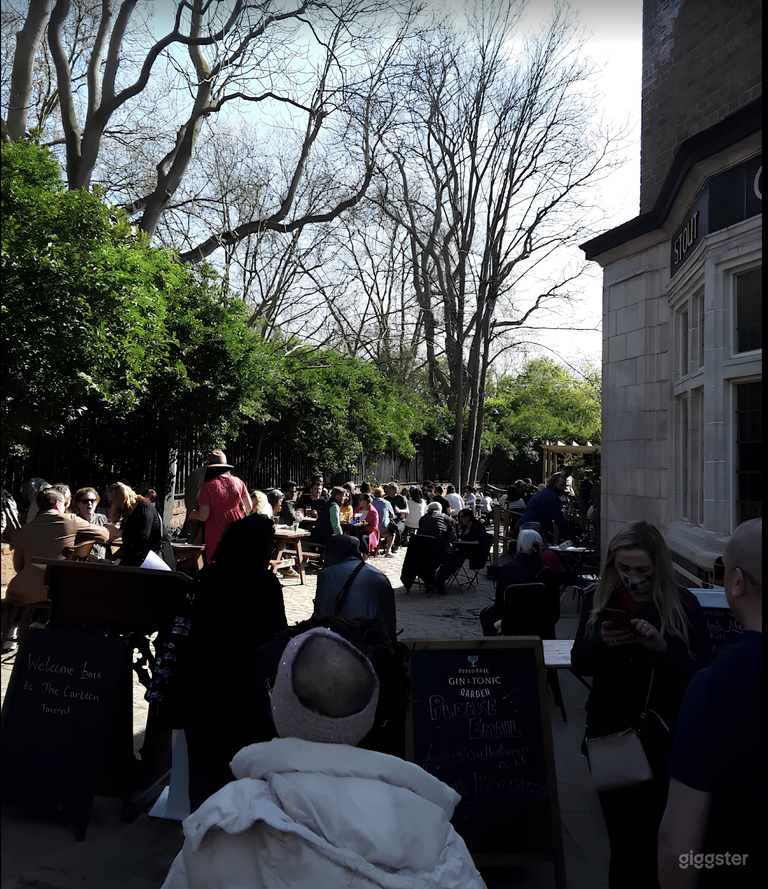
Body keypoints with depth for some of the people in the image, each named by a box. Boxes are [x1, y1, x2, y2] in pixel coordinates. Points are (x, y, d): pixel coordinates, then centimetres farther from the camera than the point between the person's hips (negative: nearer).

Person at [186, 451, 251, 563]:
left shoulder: (208, 486, -8)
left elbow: (203, 516, -10)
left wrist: (193, 514, 12)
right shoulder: (238, 482, 4)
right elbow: (249, 507, 9)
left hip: (216, 536, -3)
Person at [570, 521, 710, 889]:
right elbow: (579, 664, 0)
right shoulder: (598, 600, -2)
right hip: (610, 734, 2)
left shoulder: (683, 603, -8)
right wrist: (601, 642, -21)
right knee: (623, 836, 11)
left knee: (661, 837, 6)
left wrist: (662, 646, -27)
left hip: (664, 738, -1)